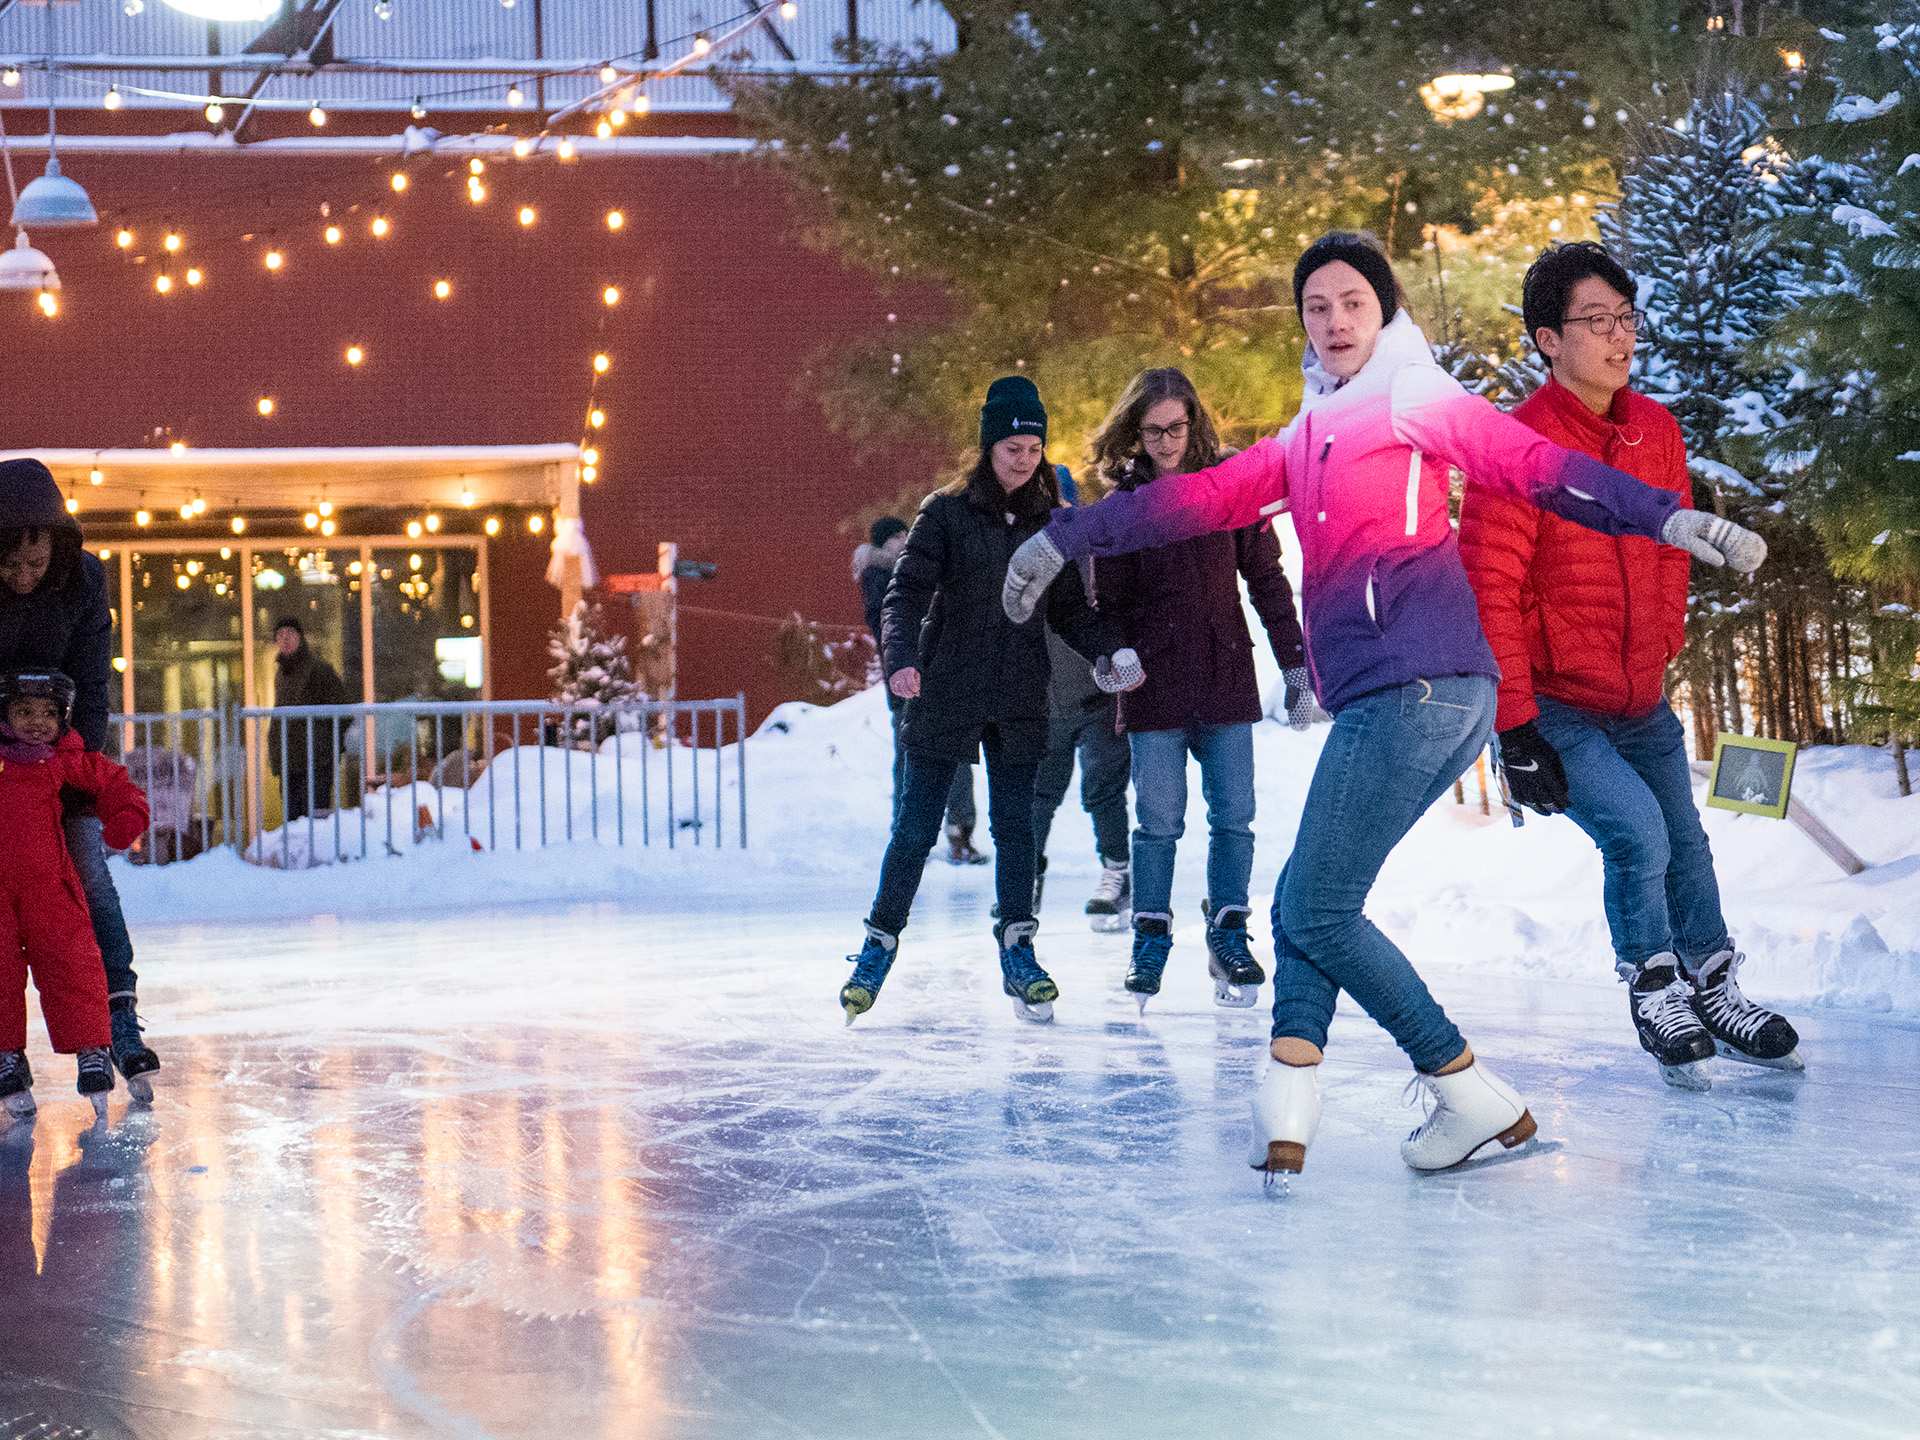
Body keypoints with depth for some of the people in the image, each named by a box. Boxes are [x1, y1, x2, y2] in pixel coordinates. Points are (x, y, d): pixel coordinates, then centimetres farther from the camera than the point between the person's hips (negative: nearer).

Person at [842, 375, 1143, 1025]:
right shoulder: (946, 513, -4)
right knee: (917, 823, 2)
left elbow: (1069, 608, 10)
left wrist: (1108, 652, -7)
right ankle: (881, 941, 16)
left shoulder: (1050, 522, 7)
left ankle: (1017, 950, 10)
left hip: (1019, 700, 3)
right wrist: (900, 657, -26)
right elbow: (906, 592, -9)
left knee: (1015, 822, 1)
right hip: (945, 693, -3)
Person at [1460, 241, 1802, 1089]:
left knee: (1685, 844, 14)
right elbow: (1488, 589, -20)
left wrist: (1667, 653, 18)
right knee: (1637, 834, -17)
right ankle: (1656, 1000, 6)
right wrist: (1514, 729, -21)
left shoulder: (1658, 432, 0)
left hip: (1642, 700, 6)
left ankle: (1716, 998, 33)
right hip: (1555, 704, -6)